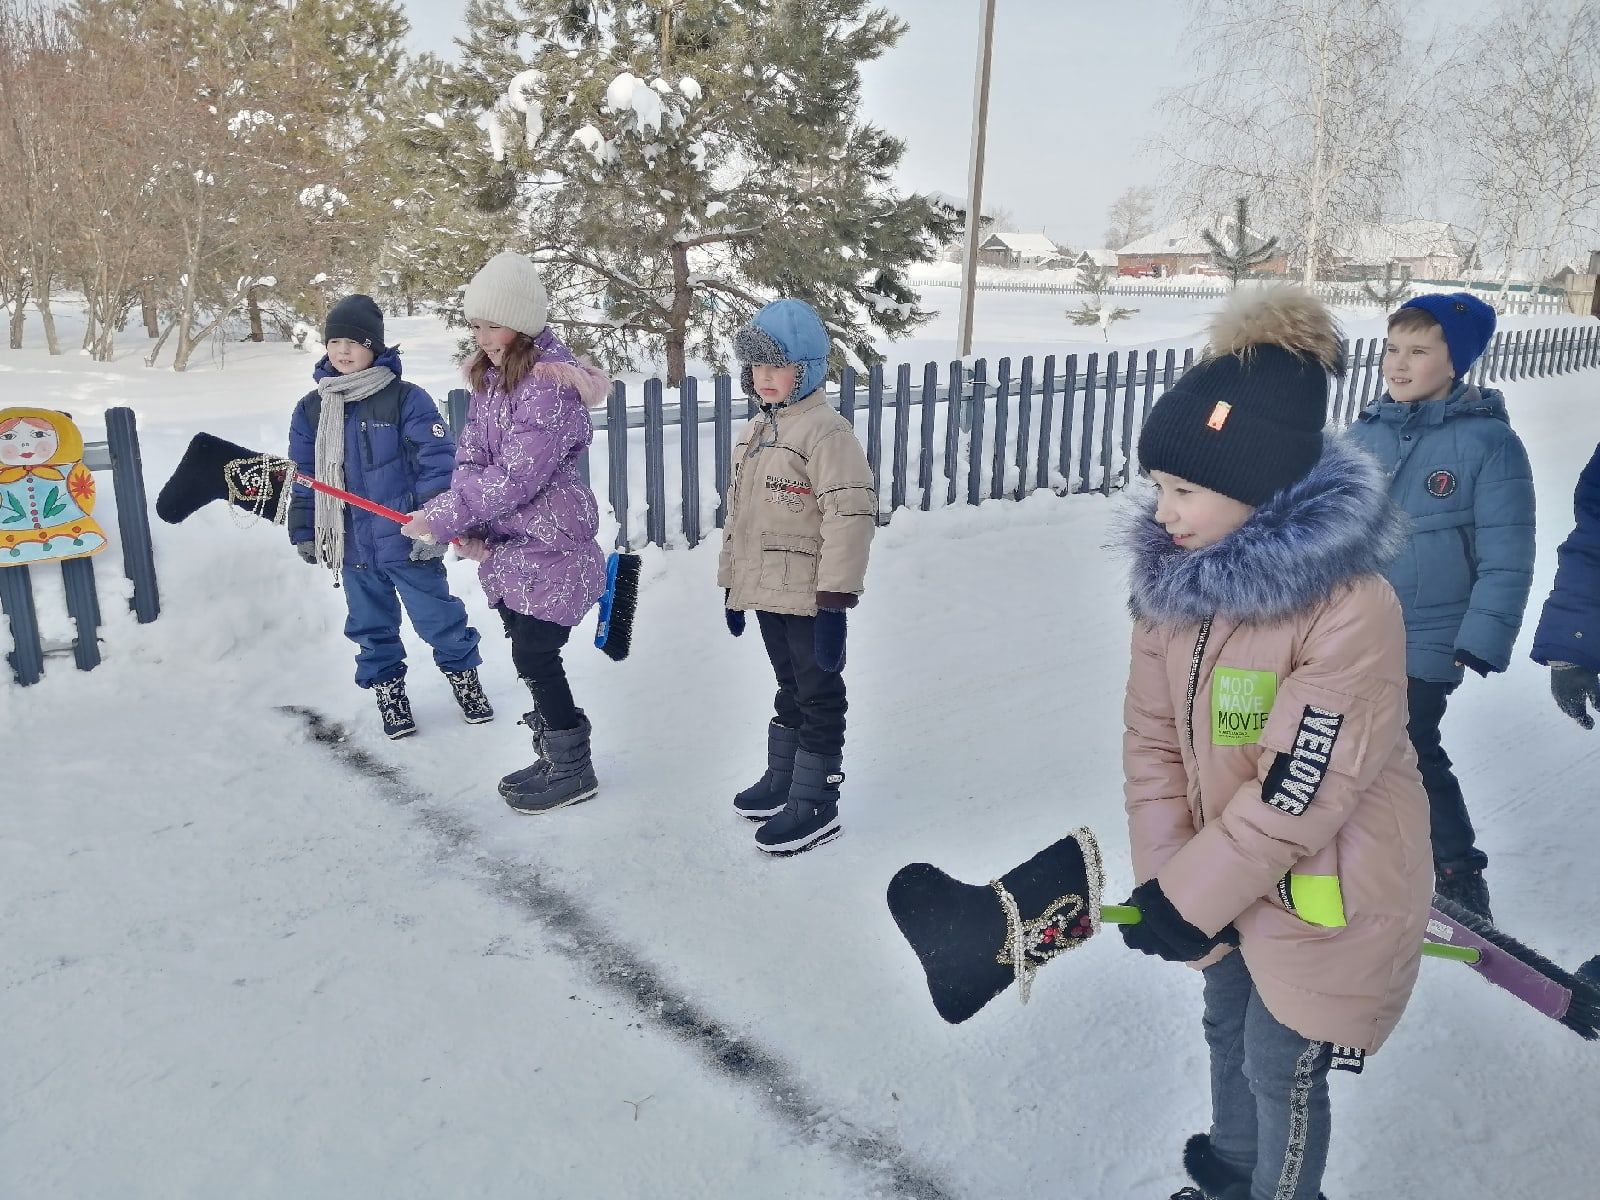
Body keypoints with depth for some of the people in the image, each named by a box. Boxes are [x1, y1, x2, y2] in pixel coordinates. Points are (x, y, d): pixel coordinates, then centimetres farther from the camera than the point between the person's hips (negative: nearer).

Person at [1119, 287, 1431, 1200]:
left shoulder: (1353, 609, -30)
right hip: (1233, 875, 7)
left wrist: (1190, 899, -20)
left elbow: (1299, 796, -28)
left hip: (1327, 892, -6)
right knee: (1229, 1032, 26)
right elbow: (1154, 737, -5)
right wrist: (1164, 877, -10)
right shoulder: (1174, 573, -9)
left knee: (1281, 1069, 12)